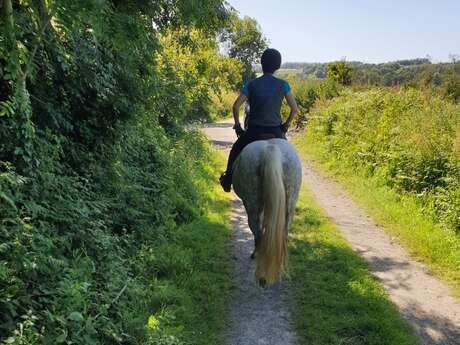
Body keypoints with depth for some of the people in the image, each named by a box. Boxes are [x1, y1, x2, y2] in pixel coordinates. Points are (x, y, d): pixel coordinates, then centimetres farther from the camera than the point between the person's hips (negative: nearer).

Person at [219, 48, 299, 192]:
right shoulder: (282, 85, -1)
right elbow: (295, 109, -2)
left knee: (235, 151, 27)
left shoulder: (252, 84, -1)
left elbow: (236, 106, -7)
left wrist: (237, 126, 6)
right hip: (275, 132, 1)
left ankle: (227, 182, 34)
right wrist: (286, 125, 12)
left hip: (253, 131, 0)